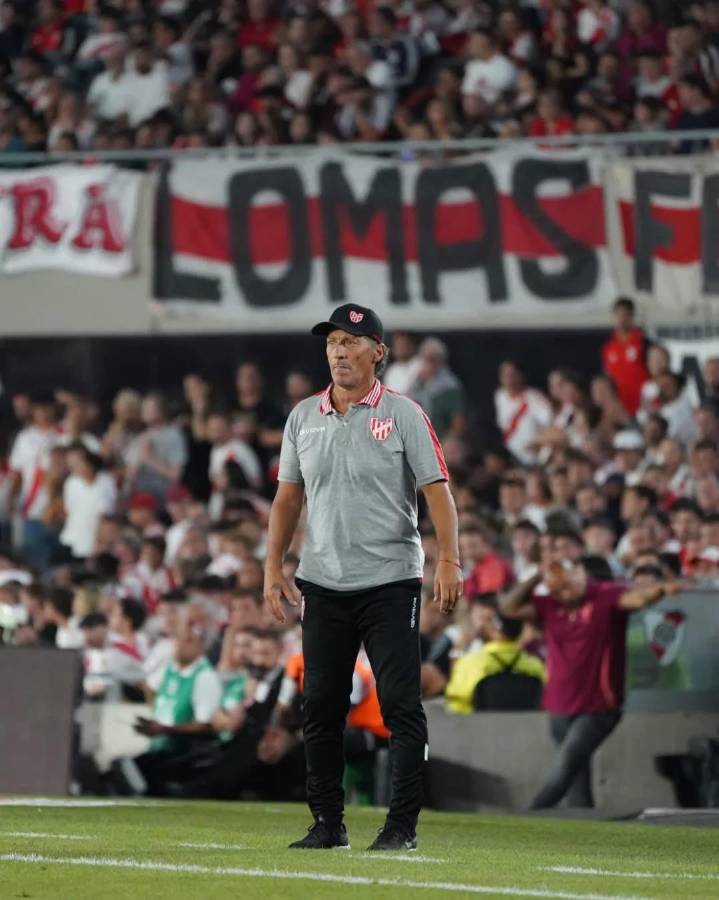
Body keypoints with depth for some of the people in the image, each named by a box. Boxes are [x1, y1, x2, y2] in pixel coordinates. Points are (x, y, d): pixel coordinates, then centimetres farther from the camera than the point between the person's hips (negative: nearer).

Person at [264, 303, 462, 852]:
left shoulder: (402, 415, -3)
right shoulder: (303, 417, 10)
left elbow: (437, 490, -9)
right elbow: (288, 496, 15)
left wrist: (449, 560, -20)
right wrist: (273, 568, 7)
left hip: (390, 583, -4)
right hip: (323, 585, 4)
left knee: (401, 704, -6)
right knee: (321, 706, 6)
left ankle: (403, 824, -3)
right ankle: (328, 823, 14)